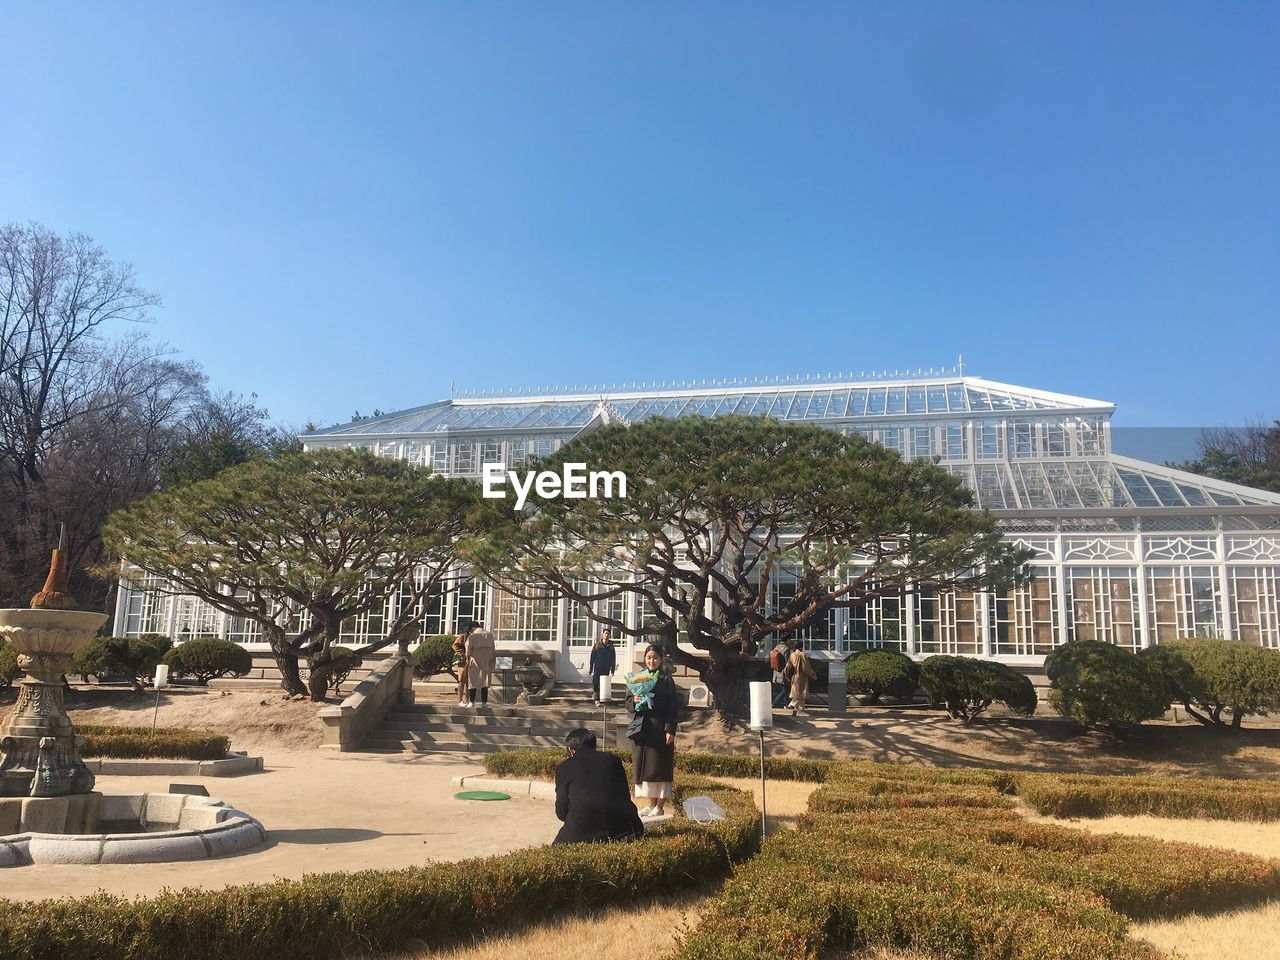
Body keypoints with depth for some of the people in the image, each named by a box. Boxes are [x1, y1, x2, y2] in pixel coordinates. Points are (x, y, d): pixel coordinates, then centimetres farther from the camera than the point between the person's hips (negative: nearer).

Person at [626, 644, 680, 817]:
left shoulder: (666, 680, -3)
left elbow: (673, 707, -6)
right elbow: (628, 704, 12)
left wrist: (670, 730, -14)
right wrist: (634, 700, -11)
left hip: (660, 730, -5)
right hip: (642, 730, 5)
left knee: (660, 768, -1)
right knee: (644, 767, 8)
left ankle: (660, 806, 7)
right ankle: (651, 804, 19)